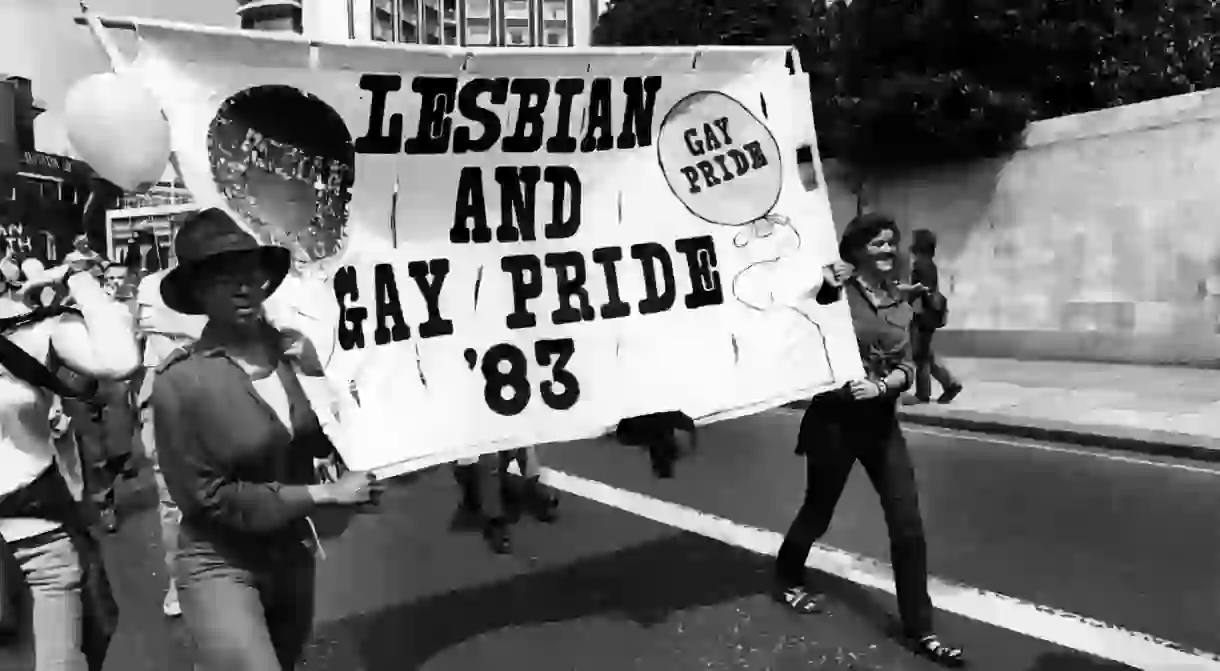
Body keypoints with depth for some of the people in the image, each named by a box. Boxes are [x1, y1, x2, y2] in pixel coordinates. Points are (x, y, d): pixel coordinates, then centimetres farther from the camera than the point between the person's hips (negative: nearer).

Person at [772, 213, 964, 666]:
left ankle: (920, 631, 12)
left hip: (882, 420, 5)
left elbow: (907, 368, 4)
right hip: (834, 418, -5)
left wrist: (881, 385, -17)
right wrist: (823, 288, -25)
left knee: (908, 524, 1)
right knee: (818, 511, 13)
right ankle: (786, 581, 40)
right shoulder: (838, 290, -10)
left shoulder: (900, 304, 7)